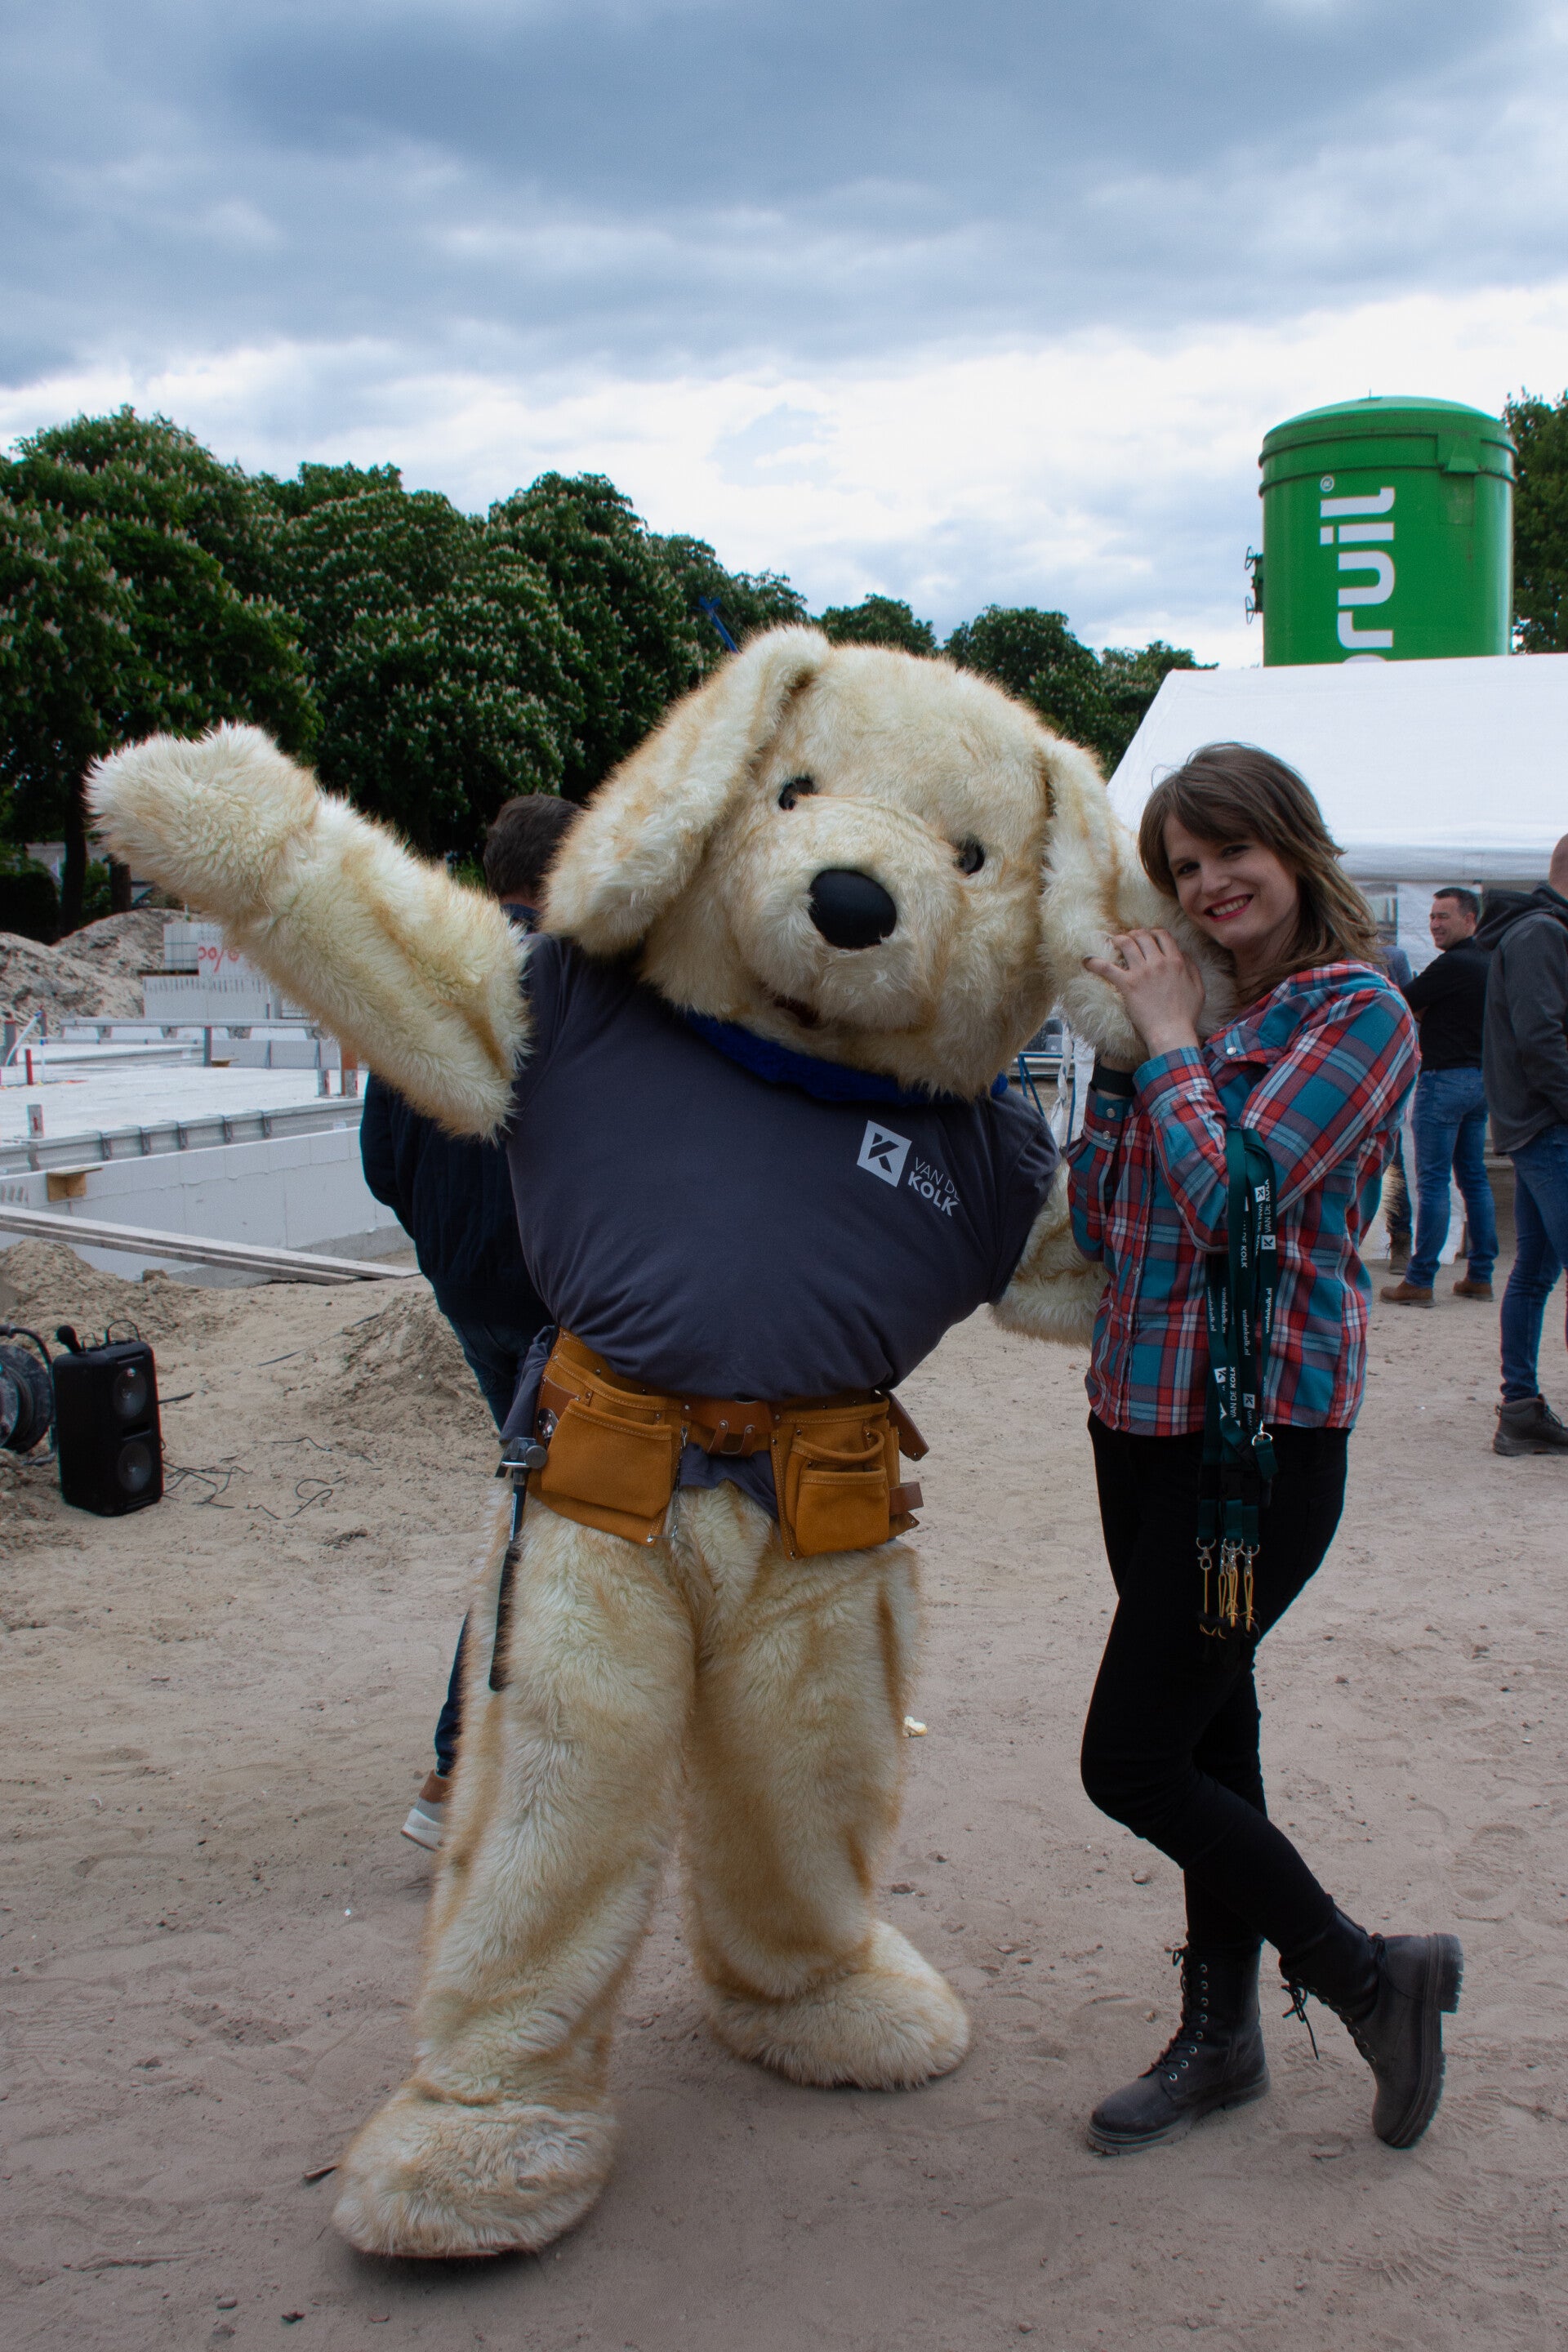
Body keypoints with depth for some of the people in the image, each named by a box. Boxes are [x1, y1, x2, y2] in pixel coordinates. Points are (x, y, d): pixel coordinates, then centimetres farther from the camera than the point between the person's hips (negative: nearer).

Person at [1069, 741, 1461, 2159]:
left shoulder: (1355, 1011, -10)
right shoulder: (1193, 1012, 11)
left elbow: (1230, 1201, -21)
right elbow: (1101, 1227, 7)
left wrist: (1167, 1040, -10)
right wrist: (1123, 1054, -1)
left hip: (1265, 1428, -7)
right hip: (1143, 1415, 7)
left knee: (1132, 1761, -6)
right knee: (1206, 1736, 17)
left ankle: (1369, 1978, 15)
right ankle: (1220, 2038, 32)